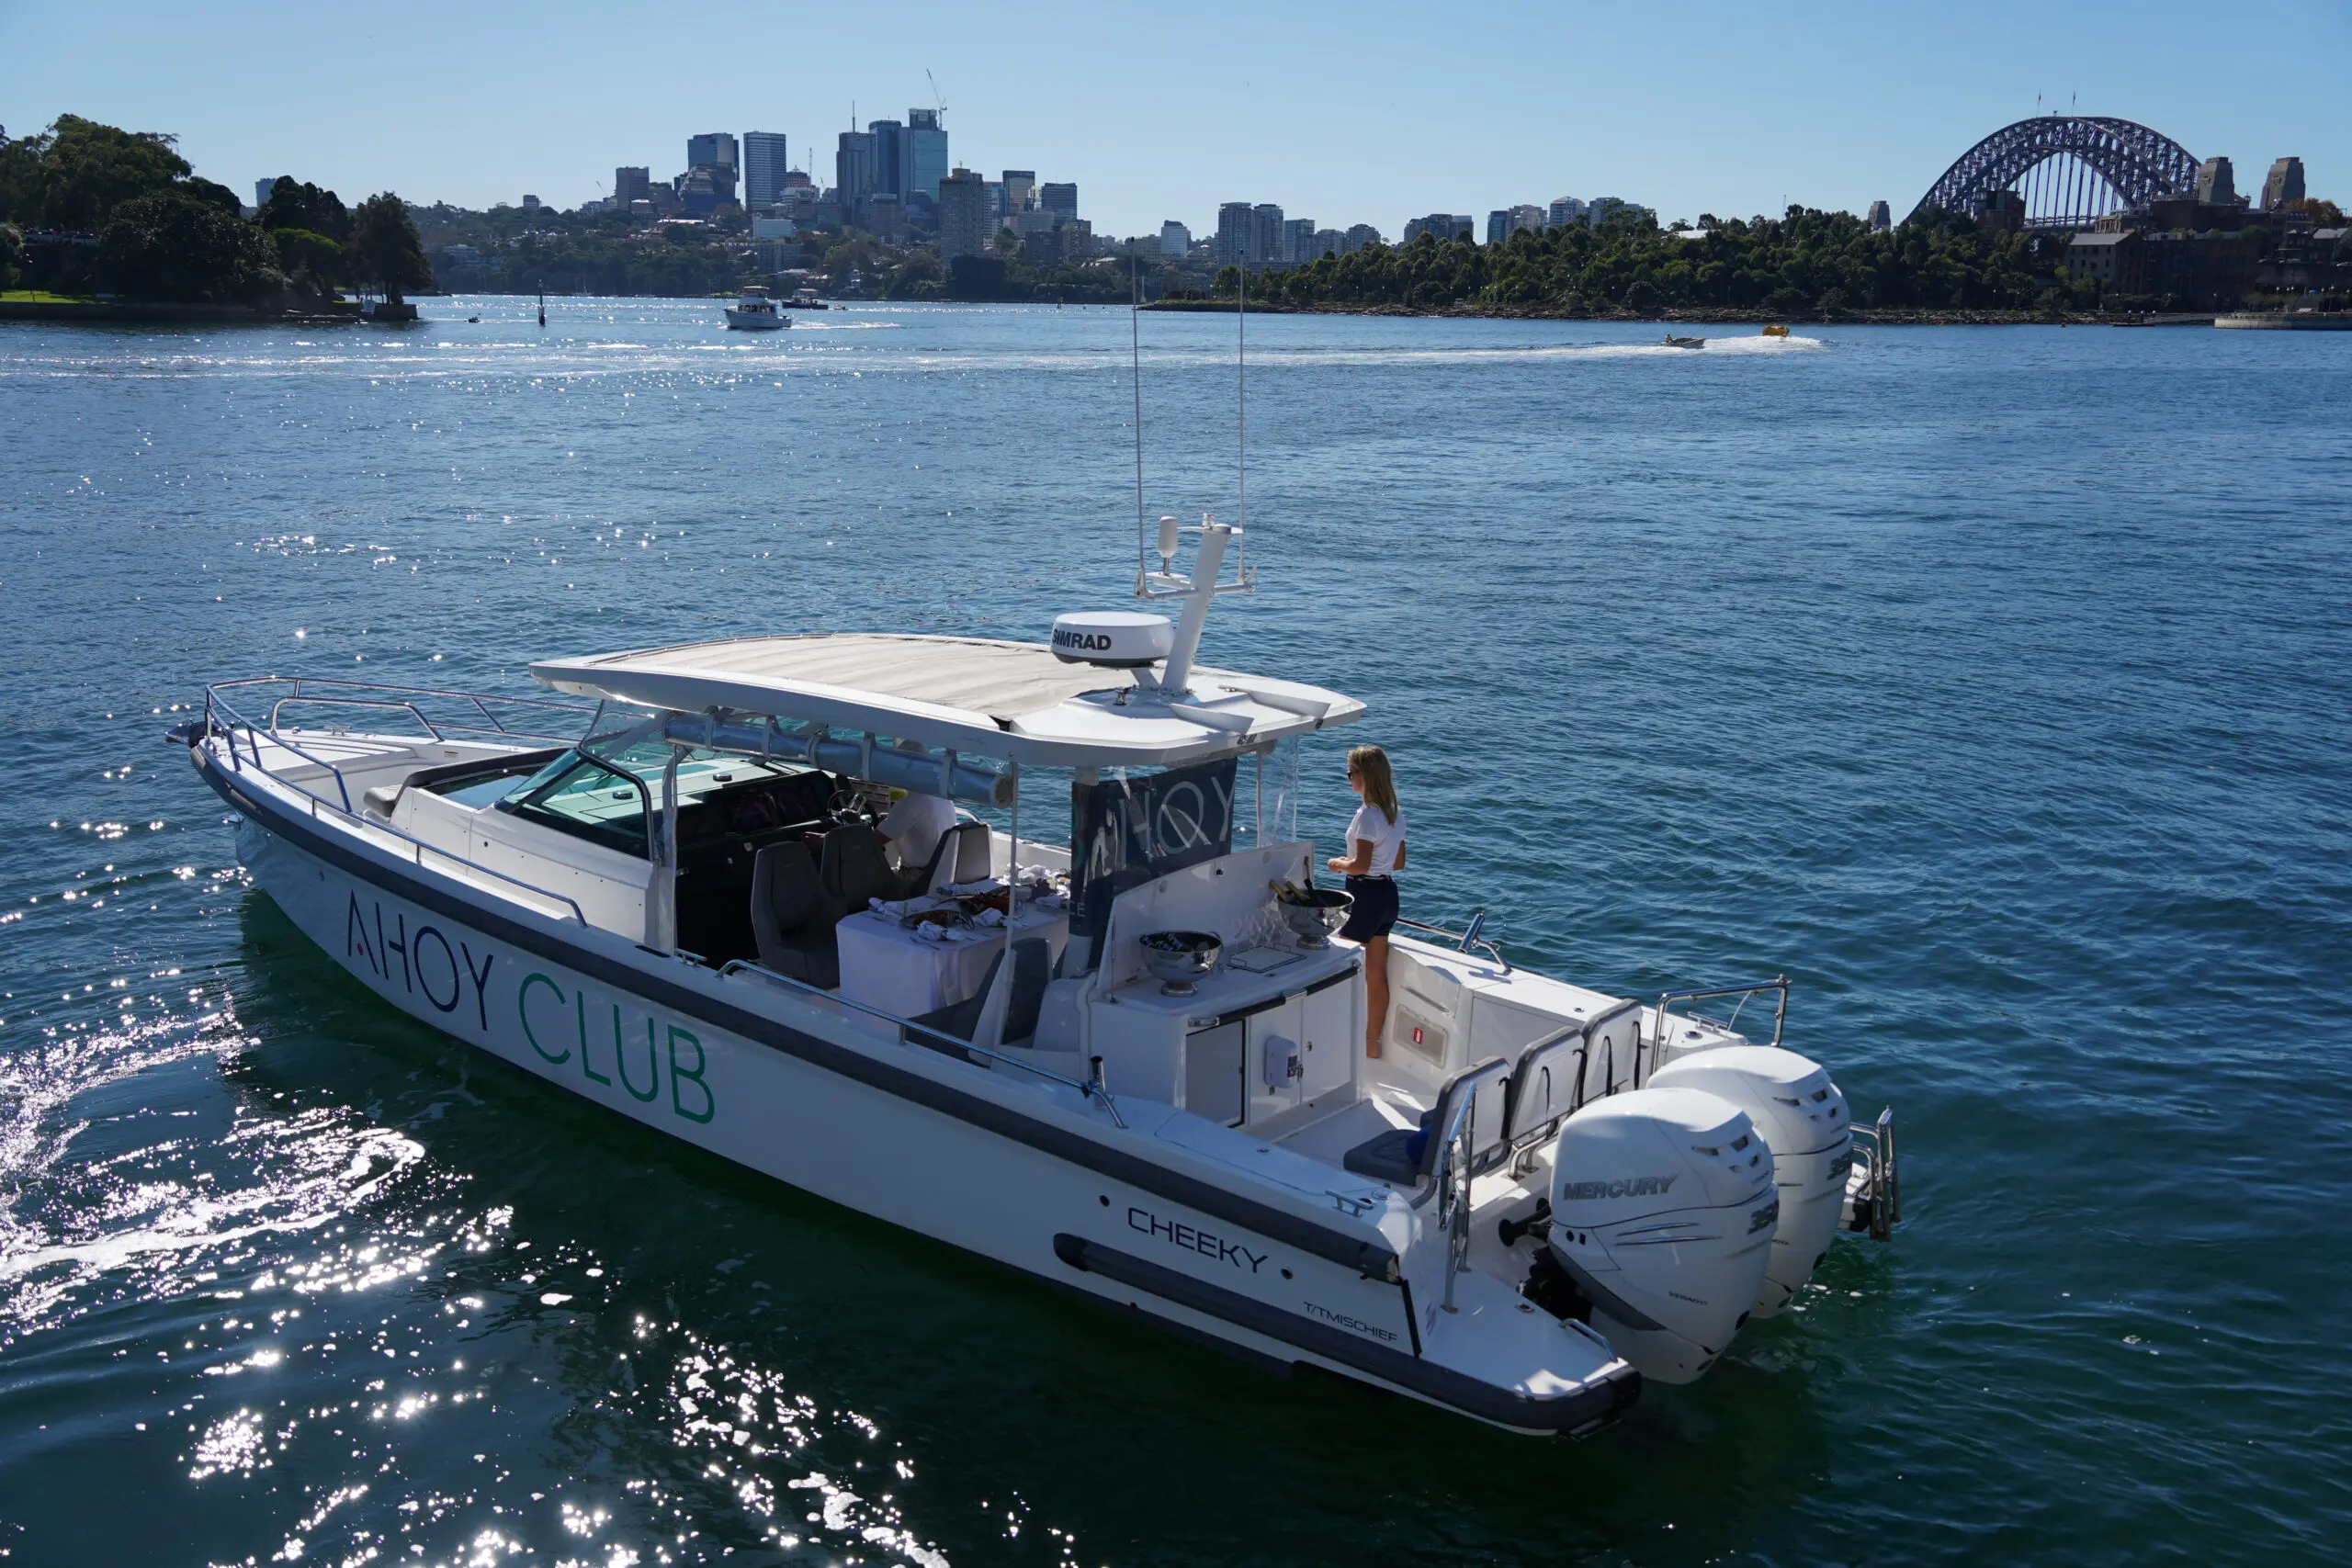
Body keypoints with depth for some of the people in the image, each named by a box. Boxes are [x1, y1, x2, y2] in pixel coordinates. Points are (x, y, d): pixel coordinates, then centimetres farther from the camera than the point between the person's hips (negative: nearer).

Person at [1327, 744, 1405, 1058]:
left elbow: (1361, 865, -25)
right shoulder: (1396, 812, 8)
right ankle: (1372, 1044, 23)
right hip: (1388, 894, 9)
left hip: (1366, 896, -9)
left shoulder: (1368, 814, -19)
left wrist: (1338, 864, -6)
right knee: (1377, 975, 15)